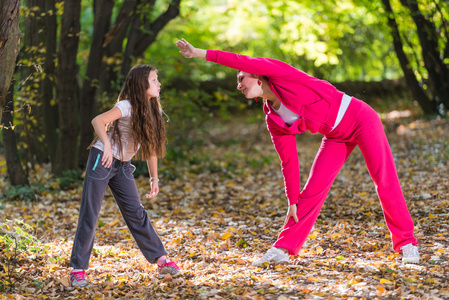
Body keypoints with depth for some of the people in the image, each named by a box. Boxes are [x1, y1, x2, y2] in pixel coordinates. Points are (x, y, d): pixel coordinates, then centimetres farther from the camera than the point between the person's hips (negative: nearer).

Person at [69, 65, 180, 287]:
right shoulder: (127, 107, -19)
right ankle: (78, 269, 1)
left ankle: (161, 260, 10)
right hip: (102, 160, -6)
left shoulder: (151, 111, 4)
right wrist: (107, 145, -47)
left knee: (136, 212, 6)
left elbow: (151, 146, 12)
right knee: (89, 215, -4)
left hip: (123, 166, 6)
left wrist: (154, 178, 11)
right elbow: (97, 121, -32)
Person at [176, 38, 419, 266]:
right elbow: (289, 161, 3)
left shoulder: (281, 76, -16)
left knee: (385, 182, -10)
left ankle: (406, 242, 2)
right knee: (312, 190, -1)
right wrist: (293, 201, 3)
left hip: (359, 117, -6)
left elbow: (245, 62, -30)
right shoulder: (274, 121, 0)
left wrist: (203, 53, -27)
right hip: (337, 136, 6)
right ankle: (283, 249, 5)